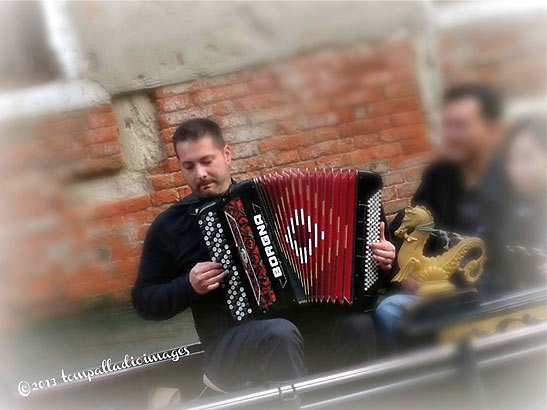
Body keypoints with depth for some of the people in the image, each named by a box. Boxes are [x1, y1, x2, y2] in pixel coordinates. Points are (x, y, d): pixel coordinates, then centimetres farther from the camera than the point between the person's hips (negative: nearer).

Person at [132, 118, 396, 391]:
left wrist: (375, 256, 2)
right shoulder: (169, 226, 6)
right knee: (280, 333, -36)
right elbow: (143, 300, 8)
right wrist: (189, 286, -9)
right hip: (230, 343, -3)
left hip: (296, 320, 3)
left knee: (358, 324, -26)